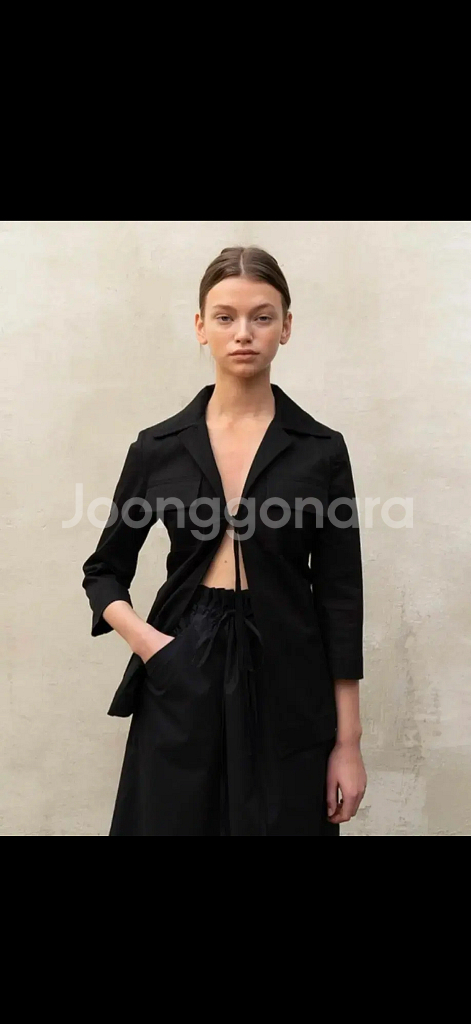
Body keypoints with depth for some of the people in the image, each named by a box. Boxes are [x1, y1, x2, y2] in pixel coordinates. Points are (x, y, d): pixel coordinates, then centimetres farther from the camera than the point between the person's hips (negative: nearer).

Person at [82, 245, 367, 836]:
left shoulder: (321, 449, -2)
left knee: (283, 821, 10)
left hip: (286, 679, -1)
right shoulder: (158, 446, 1)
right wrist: (142, 638, -10)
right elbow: (104, 571, 10)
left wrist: (348, 741, -3)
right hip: (179, 681, 1)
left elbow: (340, 599, -2)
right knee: (173, 820, 11)